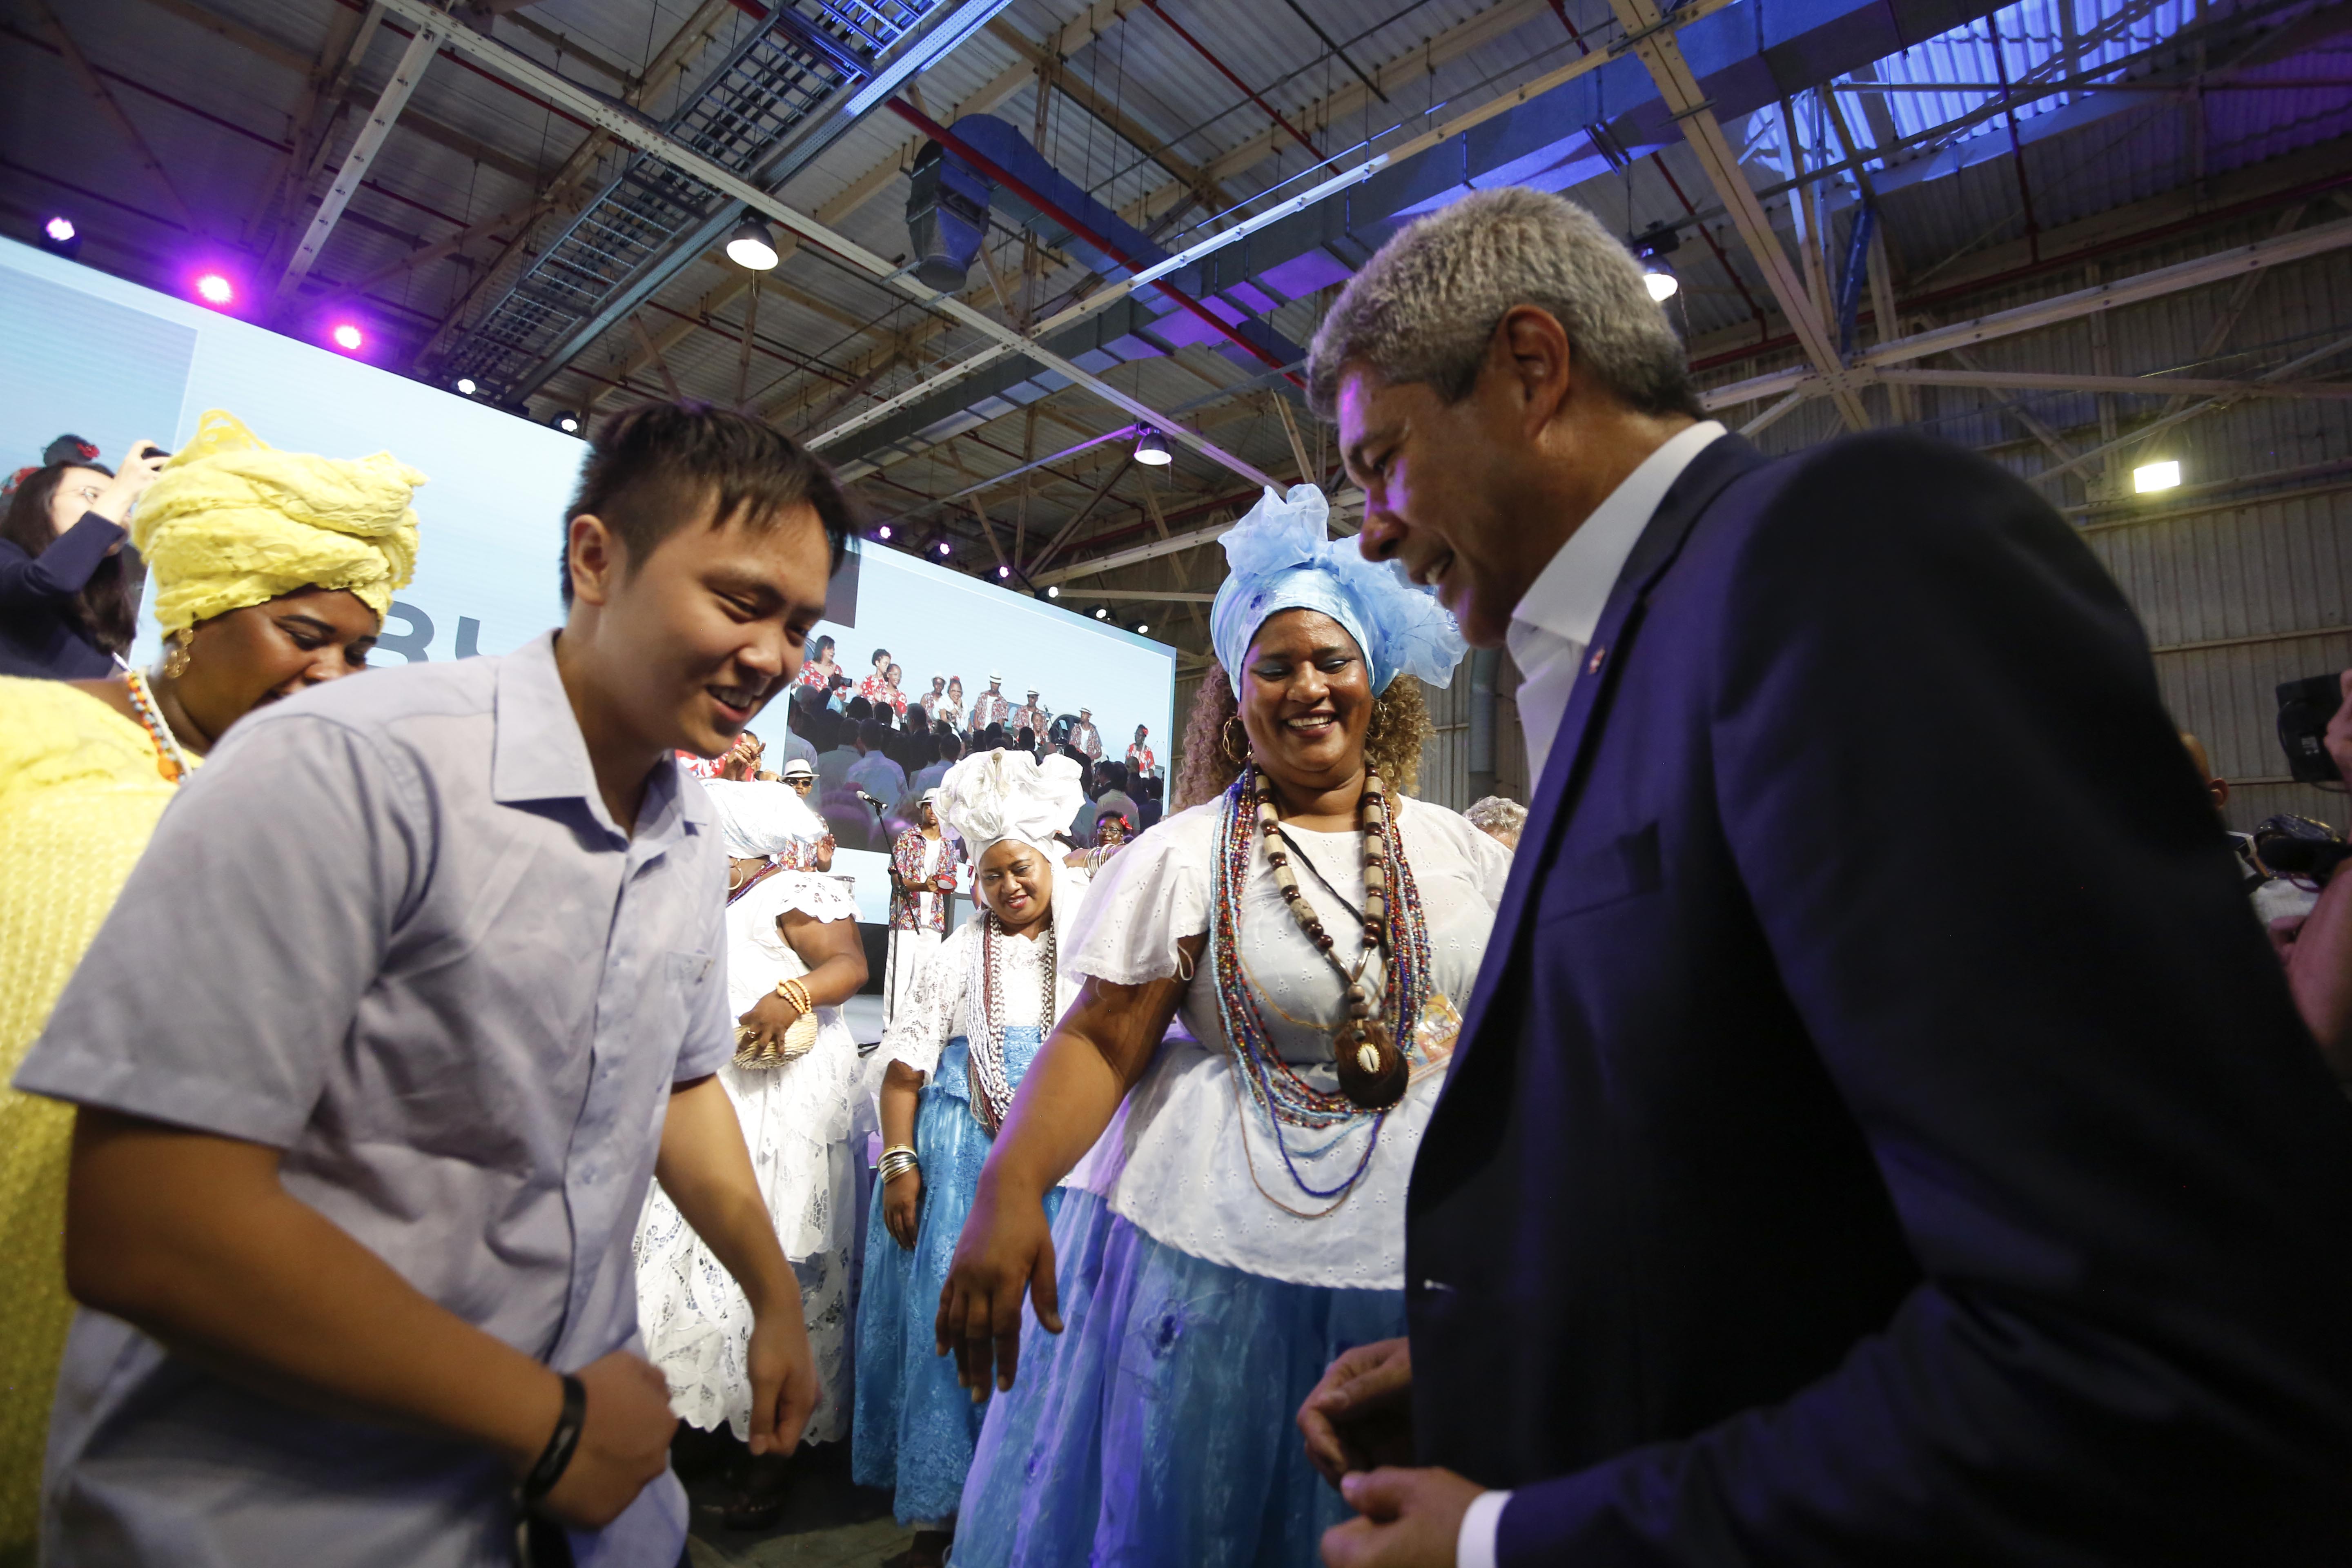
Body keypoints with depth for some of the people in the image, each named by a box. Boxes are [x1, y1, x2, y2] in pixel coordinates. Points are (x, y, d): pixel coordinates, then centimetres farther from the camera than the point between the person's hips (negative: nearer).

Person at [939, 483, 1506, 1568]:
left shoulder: (1457, 846, 4)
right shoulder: (1184, 856, -7)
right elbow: (1098, 1042, -11)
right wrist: (1010, 1187, -25)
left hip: (1424, 1254, 4)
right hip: (1218, 1241, -3)